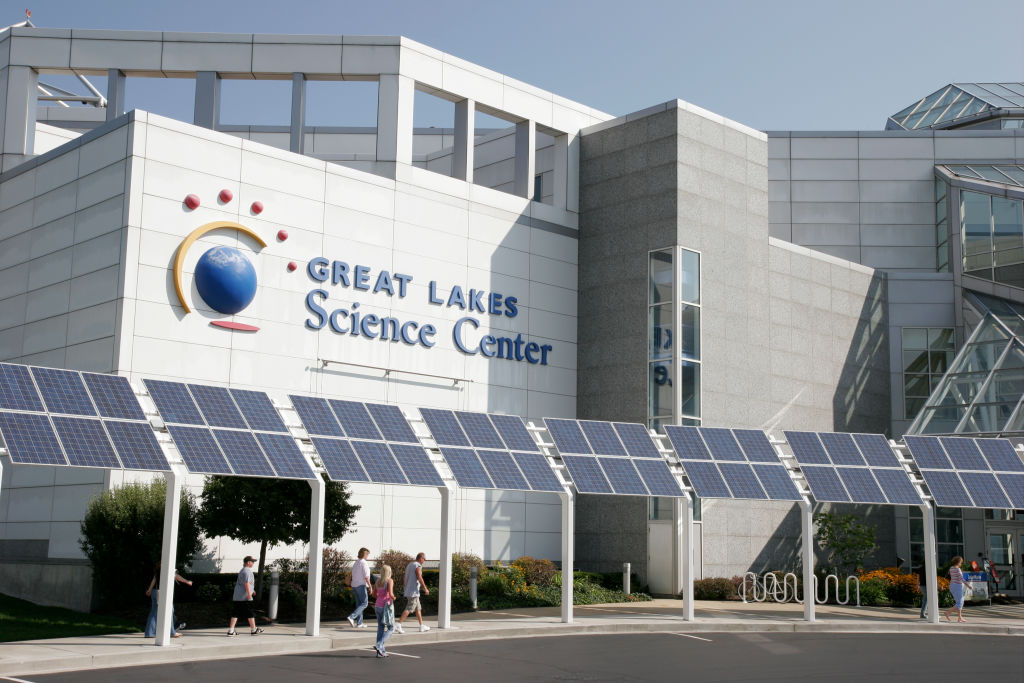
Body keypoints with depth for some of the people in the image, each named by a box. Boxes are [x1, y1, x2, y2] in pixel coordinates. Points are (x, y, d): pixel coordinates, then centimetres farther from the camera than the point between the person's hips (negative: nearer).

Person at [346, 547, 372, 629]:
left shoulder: (355, 563, 13)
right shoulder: (364, 563, -12)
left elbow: (352, 575, 15)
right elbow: (366, 577, -16)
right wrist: (370, 586, -11)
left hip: (354, 586, 8)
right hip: (361, 585, -8)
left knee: (359, 604, 11)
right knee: (364, 603, -3)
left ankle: (359, 623, 9)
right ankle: (352, 617, -18)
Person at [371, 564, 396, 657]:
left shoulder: (378, 581, 7)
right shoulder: (390, 581, -12)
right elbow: (390, 594, -23)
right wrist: (393, 598, -3)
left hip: (378, 606, 7)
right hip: (387, 606, -6)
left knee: (381, 628, 11)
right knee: (391, 629, 4)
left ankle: (381, 652, 9)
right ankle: (379, 645, -13)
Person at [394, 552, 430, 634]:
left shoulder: (409, 565, 14)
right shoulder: (418, 566, -14)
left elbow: (406, 578, 17)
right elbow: (420, 579, -19)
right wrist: (425, 589, -12)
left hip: (408, 590, 10)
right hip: (414, 592, -10)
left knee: (418, 608, 16)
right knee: (409, 609, -9)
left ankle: (422, 626, 20)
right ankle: (398, 624, -14)